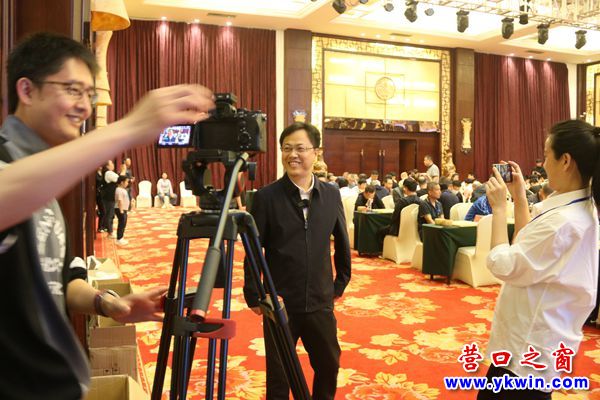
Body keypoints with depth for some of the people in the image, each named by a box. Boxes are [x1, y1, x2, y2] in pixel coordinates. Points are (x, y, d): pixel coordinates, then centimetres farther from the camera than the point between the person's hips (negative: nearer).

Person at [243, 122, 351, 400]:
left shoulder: (331, 194, 0)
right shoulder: (266, 196, -10)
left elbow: (342, 242, 11)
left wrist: (341, 282, 12)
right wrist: (253, 296, -5)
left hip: (320, 302, 3)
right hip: (279, 303, -3)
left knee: (329, 366, 18)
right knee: (278, 374, 12)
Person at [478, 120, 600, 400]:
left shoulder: (563, 221, -28)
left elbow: (503, 265, -23)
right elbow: (528, 247, 12)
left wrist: (499, 207, -16)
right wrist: (518, 195, 9)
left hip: (529, 347, -10)